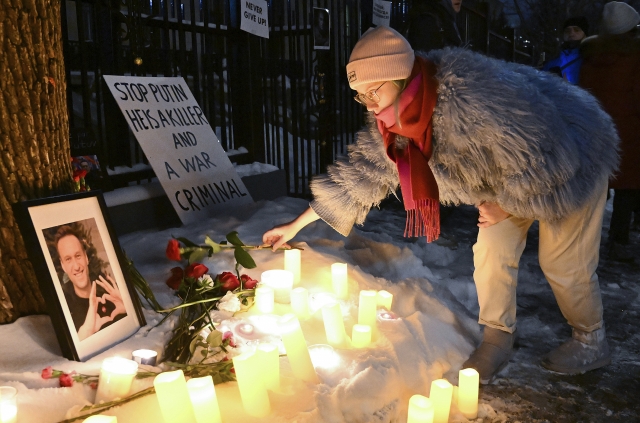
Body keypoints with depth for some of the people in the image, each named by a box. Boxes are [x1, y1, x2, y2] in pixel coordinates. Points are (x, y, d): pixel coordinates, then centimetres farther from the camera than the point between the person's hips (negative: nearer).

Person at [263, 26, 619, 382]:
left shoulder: (470, 96, -41)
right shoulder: (397, 117, -14)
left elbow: (538, 157, -35)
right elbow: (363, 172, -8)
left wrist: (507, 206, -19)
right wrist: (297, 225, -8)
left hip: (569, 163, -7)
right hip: (510, 173, 7)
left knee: (564, 263, 2)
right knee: (491, 253, 3)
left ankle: (592, 344, 28)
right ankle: (499, 338, 23)